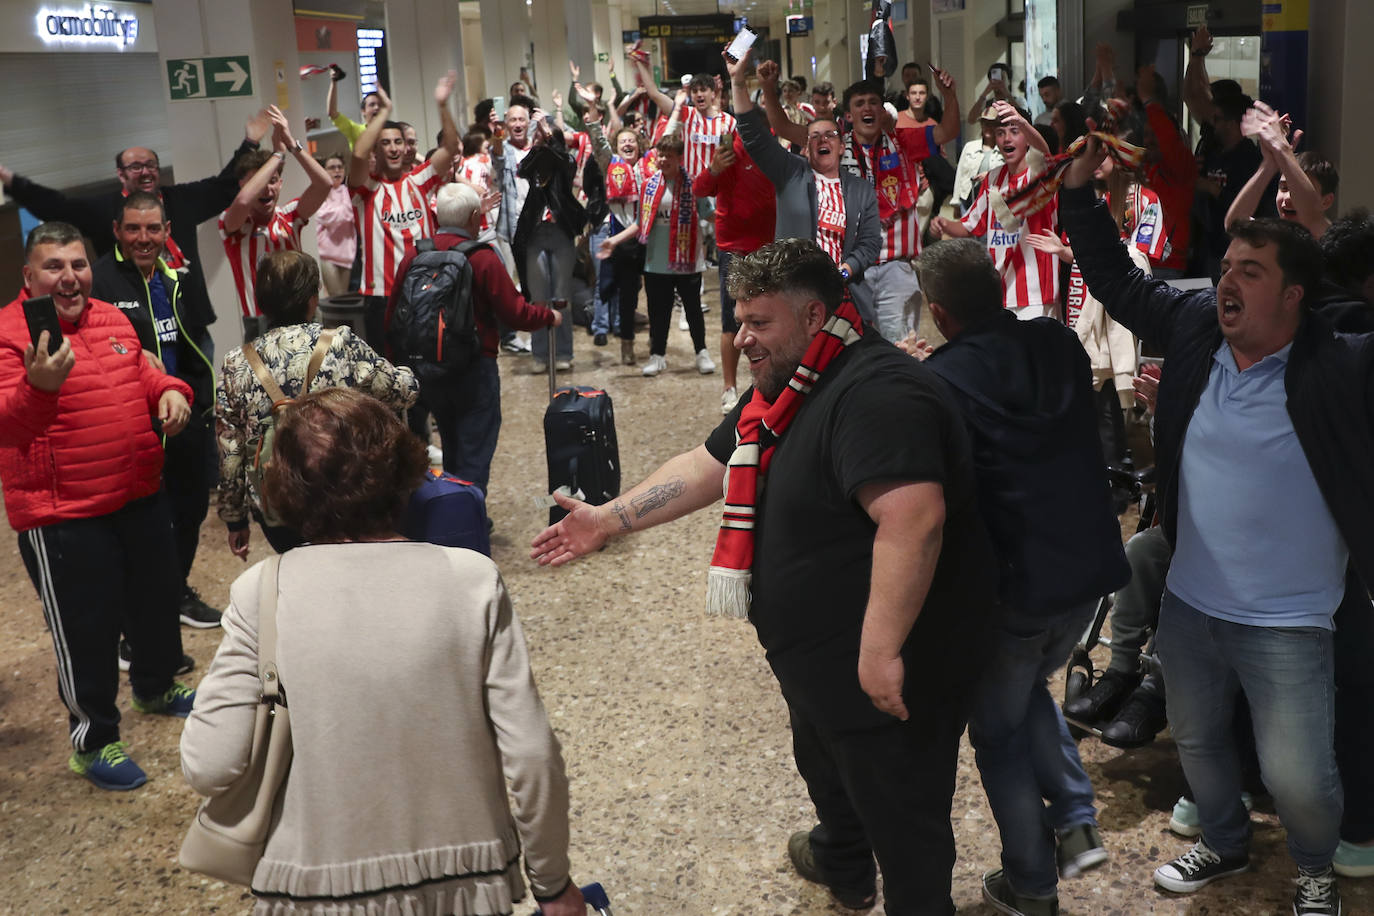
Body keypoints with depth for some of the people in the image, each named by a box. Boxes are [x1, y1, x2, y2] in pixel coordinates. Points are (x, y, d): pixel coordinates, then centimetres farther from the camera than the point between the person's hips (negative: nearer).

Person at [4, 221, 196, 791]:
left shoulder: (111, 318, 6)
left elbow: (142, 375, 20)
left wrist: (169, 390, -3)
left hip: (140, 495, 7)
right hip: (62, 515, -7)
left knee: (156, 600, 23)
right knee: (87, 628, 4)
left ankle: (156, 687, 49)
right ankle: (93, 740, 23)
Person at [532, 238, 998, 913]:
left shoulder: (876, 393, -28)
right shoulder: (786, 391, 8)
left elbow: (913, 517, -38)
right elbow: (707, 466, 14)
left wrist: (881, 649, -38)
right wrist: (607, 520, 10)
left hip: (891, 677, -11)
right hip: (820, 660, 11)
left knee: (901, 822, 6)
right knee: (825, 769, 34)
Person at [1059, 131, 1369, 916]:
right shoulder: (1195, 328, -3)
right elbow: (1116, 281, 6)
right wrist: (1079, 193, -2)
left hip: (1287, 622, -5)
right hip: (1190, 601, 5)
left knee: (1297, 775, 1)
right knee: (1197, 739, 23)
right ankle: (1226, 844, 51)